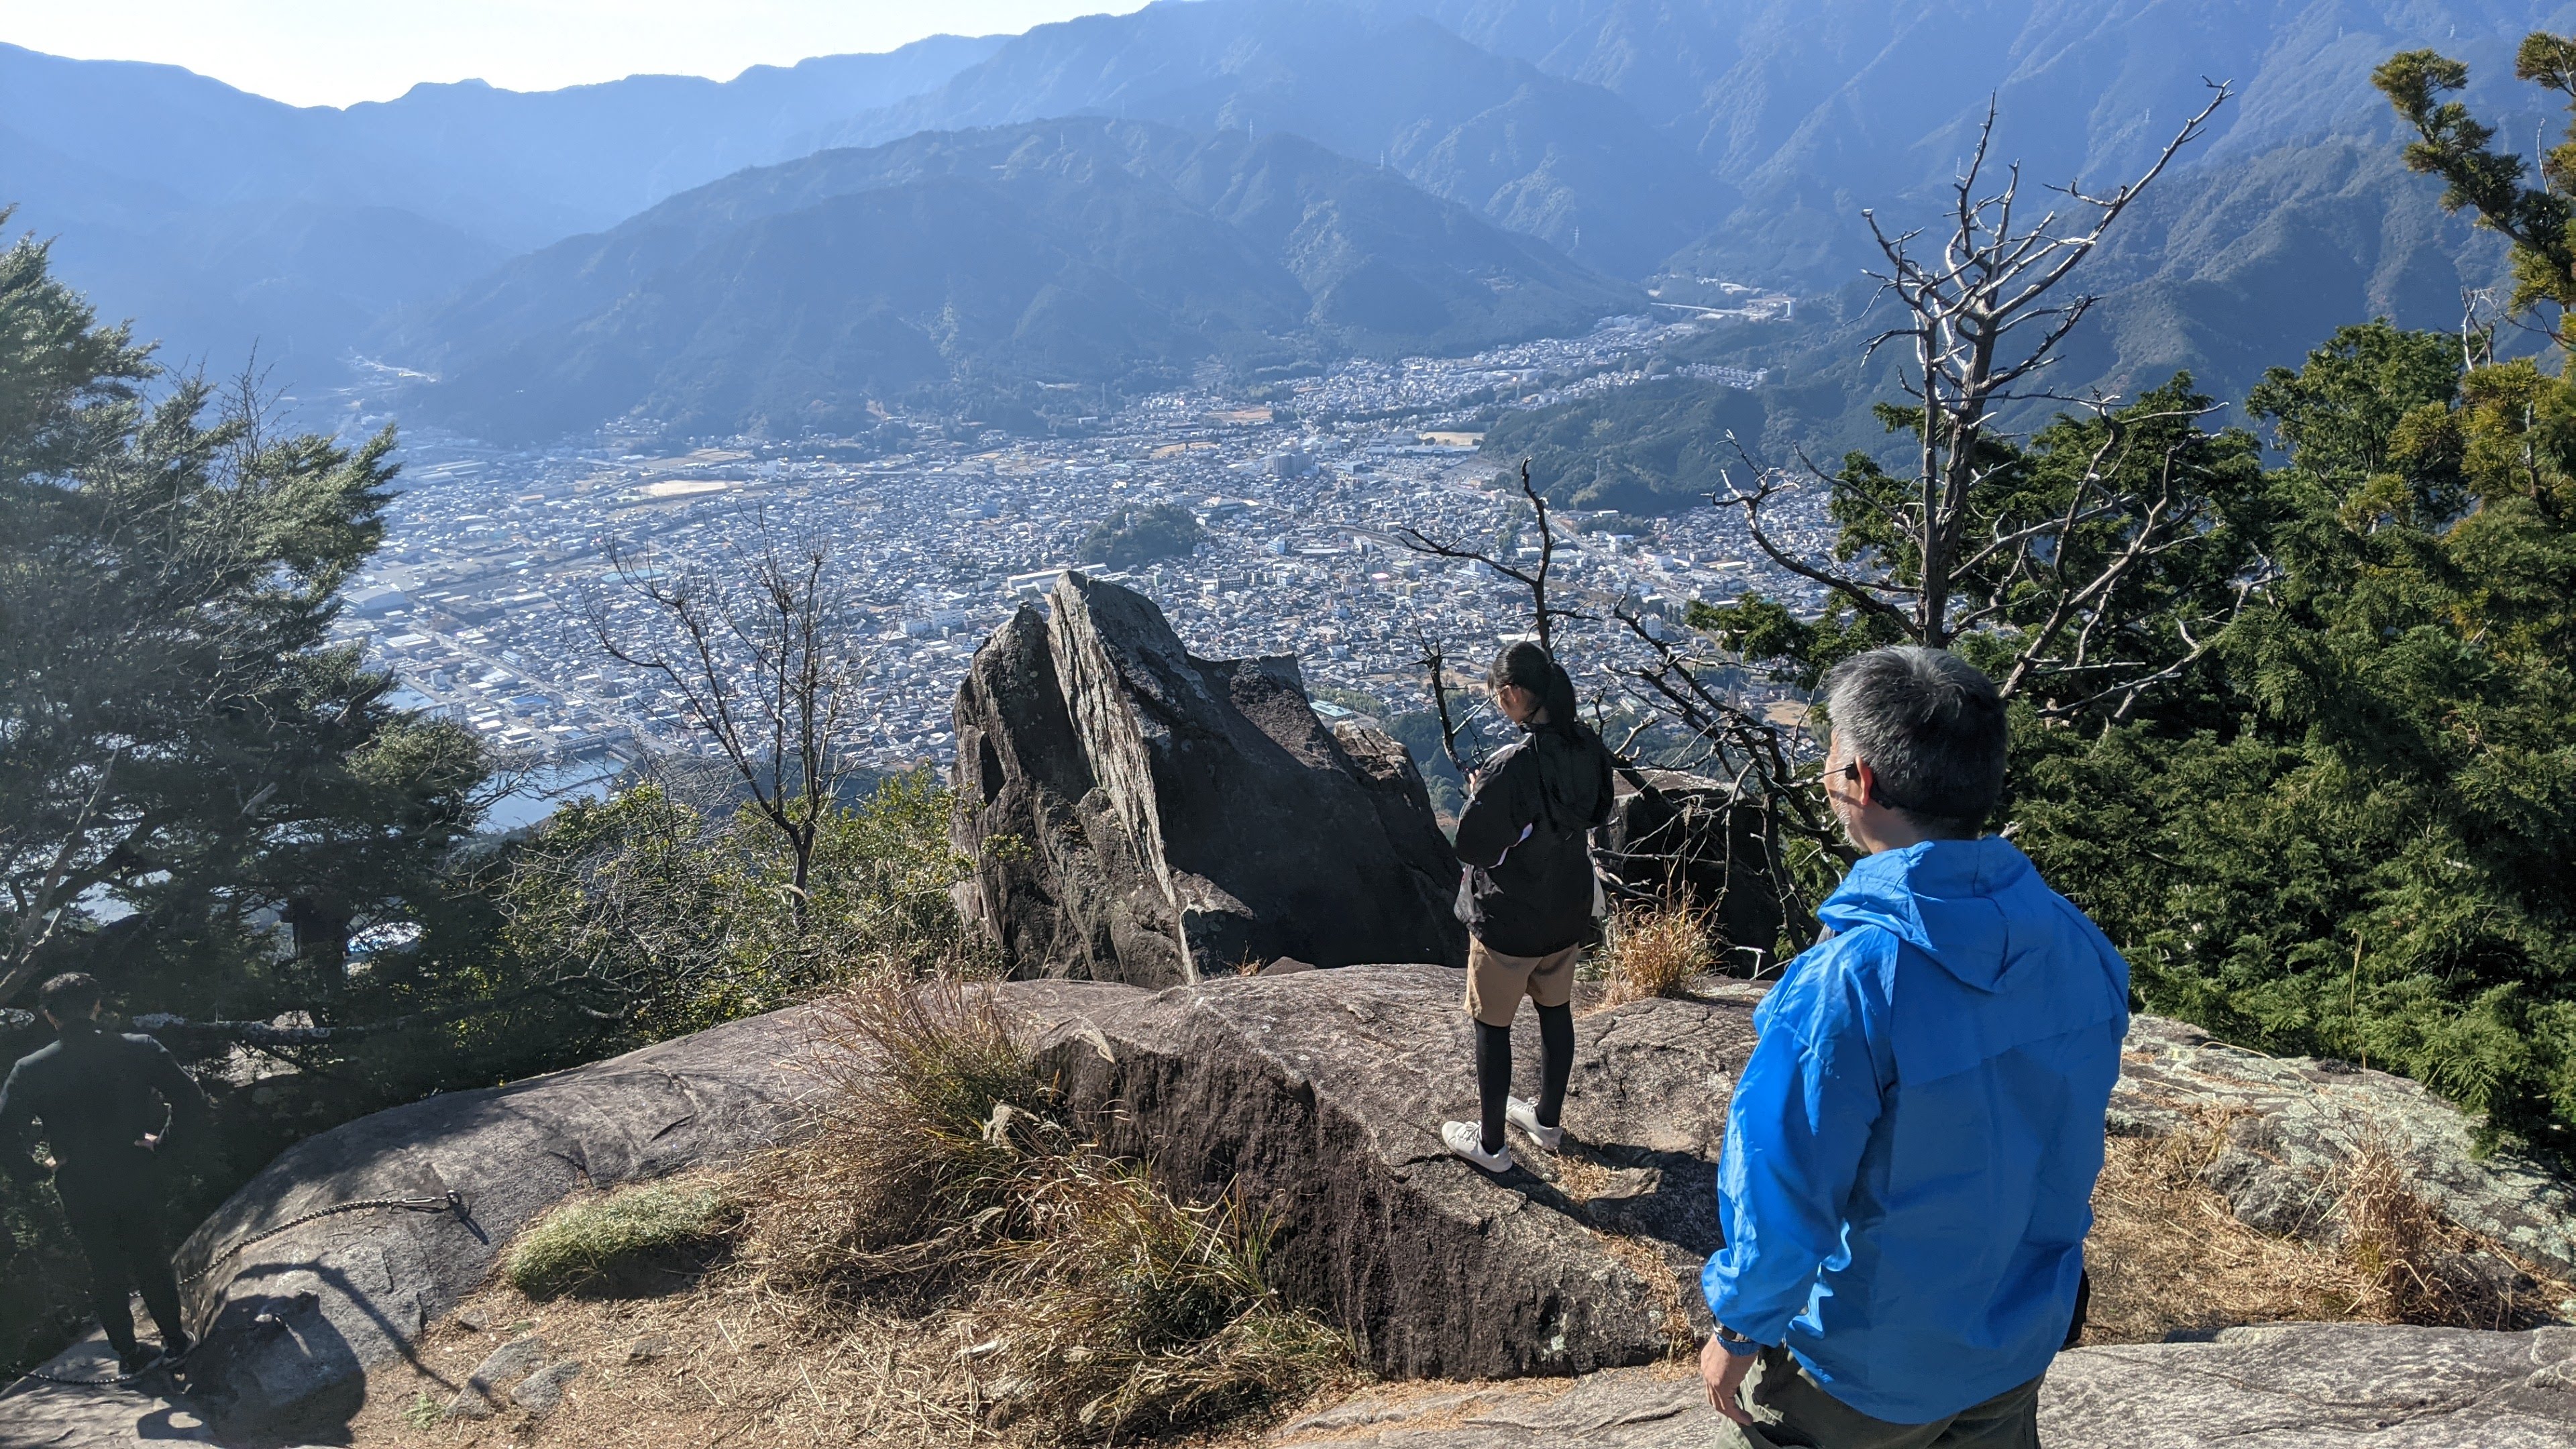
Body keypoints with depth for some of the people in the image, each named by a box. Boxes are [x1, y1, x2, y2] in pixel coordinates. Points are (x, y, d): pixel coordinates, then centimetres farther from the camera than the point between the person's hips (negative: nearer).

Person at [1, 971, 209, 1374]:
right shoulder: (141, 1051, -15)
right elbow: (191, 1101, -19)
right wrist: (162, 1141, -5)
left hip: (81, 1193, 0)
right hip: (139, 1184, 0)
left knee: (105, 1273, 18)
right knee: (152, 1263, 20)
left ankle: (129, 1355, 30)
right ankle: (175, 1341, 32)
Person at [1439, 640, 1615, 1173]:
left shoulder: (1512, 768, -31)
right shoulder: (1588, 746, -8)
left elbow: (1472, 846, -24)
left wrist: (1477, 796, -8)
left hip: (1509, 921, -7)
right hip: (1570, 910, 7)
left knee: (1492, 1025, 11)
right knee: (1556, 1010, 23)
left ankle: (1490, 1143, 26)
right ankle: (1548, 1119, 42)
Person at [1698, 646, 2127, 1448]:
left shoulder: (1842, 989, -34)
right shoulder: (2080, 947, -13)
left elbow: (1782, 1203, -26)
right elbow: (2071, 1147, 2)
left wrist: (1738, 1328, -9)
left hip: (1870, 1370, -5)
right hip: (2025, 1342, 5)